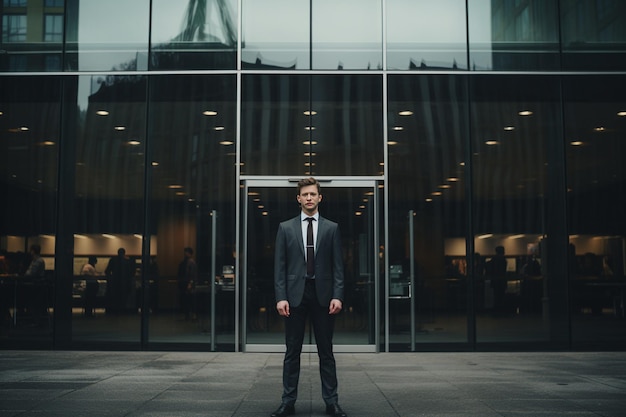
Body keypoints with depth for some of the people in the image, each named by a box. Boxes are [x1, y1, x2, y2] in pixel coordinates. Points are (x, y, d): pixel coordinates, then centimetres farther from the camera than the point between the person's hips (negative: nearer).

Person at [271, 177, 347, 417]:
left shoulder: (331, 228, 7)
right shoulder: (285, 228, 6)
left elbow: (338, 266, 3)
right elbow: (279, 266, 3)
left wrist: (338, 296, -7)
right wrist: (281, 297, -7)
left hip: (322, 295, 0)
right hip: (295, 294, 0)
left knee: (326, 351, 6)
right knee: (292, 351, 5)